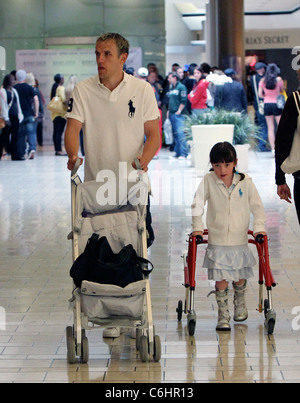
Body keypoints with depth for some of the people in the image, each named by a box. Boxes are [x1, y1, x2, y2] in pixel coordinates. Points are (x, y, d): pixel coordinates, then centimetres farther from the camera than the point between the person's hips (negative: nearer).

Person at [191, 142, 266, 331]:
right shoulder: (208, 181, -7)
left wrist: (259, 227, -5)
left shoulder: (245, 182, -5)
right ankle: (223, 314, 8)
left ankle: (240, 303, 40)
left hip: (240, 240, 1)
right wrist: (198, 227, -8)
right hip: (217, 241, -1)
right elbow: (197, 205, -1)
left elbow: (257, 207, 3)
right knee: (221, 279, -5)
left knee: (240, 277, 11)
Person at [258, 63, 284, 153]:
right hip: (276, 104, -3)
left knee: (270, 128, 5)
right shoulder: (278, 79, -7)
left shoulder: (263, 80, -1)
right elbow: (282, 90, 8)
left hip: (267, 104, 3)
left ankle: (273, 148, 4)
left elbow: (260, 94, 1)